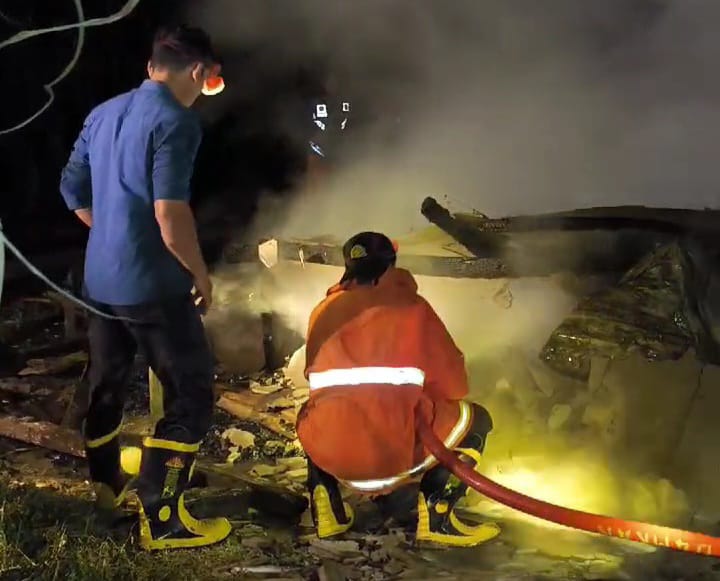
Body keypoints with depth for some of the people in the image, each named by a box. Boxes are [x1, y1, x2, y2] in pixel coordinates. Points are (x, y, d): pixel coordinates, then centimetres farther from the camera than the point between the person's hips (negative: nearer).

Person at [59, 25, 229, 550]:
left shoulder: (102, 114, 10)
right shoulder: (175, 120, -16)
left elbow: (73, 191, 17)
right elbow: (169, 212, -23)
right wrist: (200, 273, -11)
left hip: (100, 279, 9)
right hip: (152, 284, -8)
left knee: (106, 385, 21)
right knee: (191, 395, 0)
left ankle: (106, 486, 38)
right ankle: (161, 519, 0)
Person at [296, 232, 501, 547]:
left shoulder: (322, 311, 17)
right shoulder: (411, 305, 6)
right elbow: (454, 385, 7)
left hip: (327, 451, 4)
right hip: (394, 450, -4)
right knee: (475, 419, 19)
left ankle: (327, 510, 20)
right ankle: (436, 515, 5)